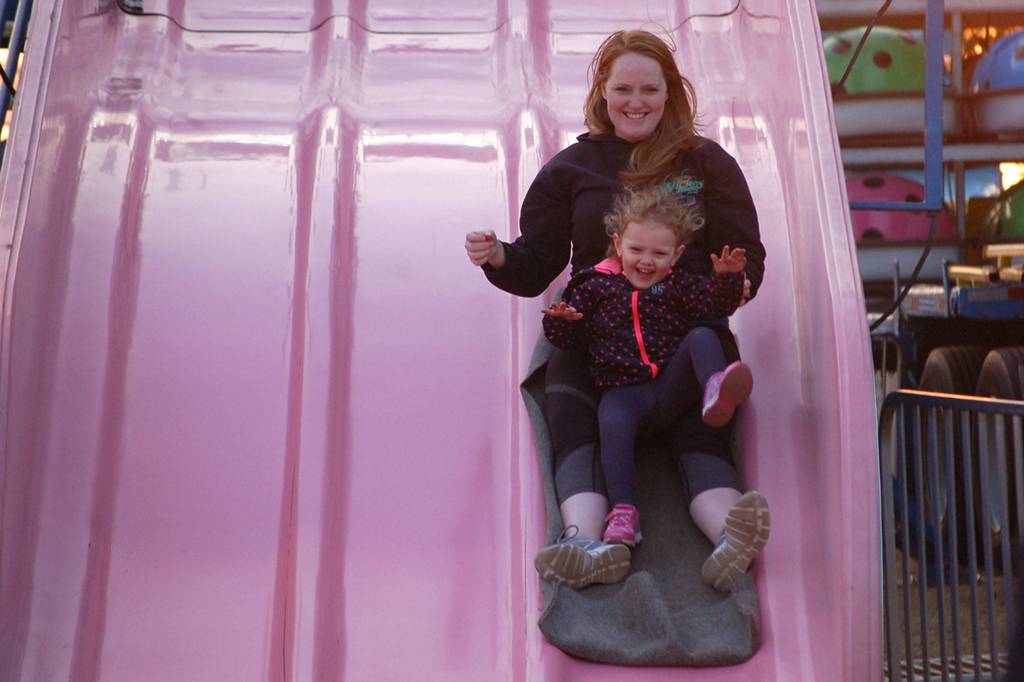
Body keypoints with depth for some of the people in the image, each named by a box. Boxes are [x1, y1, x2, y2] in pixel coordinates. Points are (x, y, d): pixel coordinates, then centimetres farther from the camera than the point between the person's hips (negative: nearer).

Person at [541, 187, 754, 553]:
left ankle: (715, 389, -50)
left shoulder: (677, 284, 15)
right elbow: (569, 338, 12)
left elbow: (715, 304, 2)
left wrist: (728, 278, -17)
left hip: (672, 389, 2)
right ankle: (623, 510, -36)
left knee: (702, 337, -19)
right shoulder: (597, 287, 11)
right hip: (623, 390, -1)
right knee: (613, 423, -33)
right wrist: (561, 320, -10)